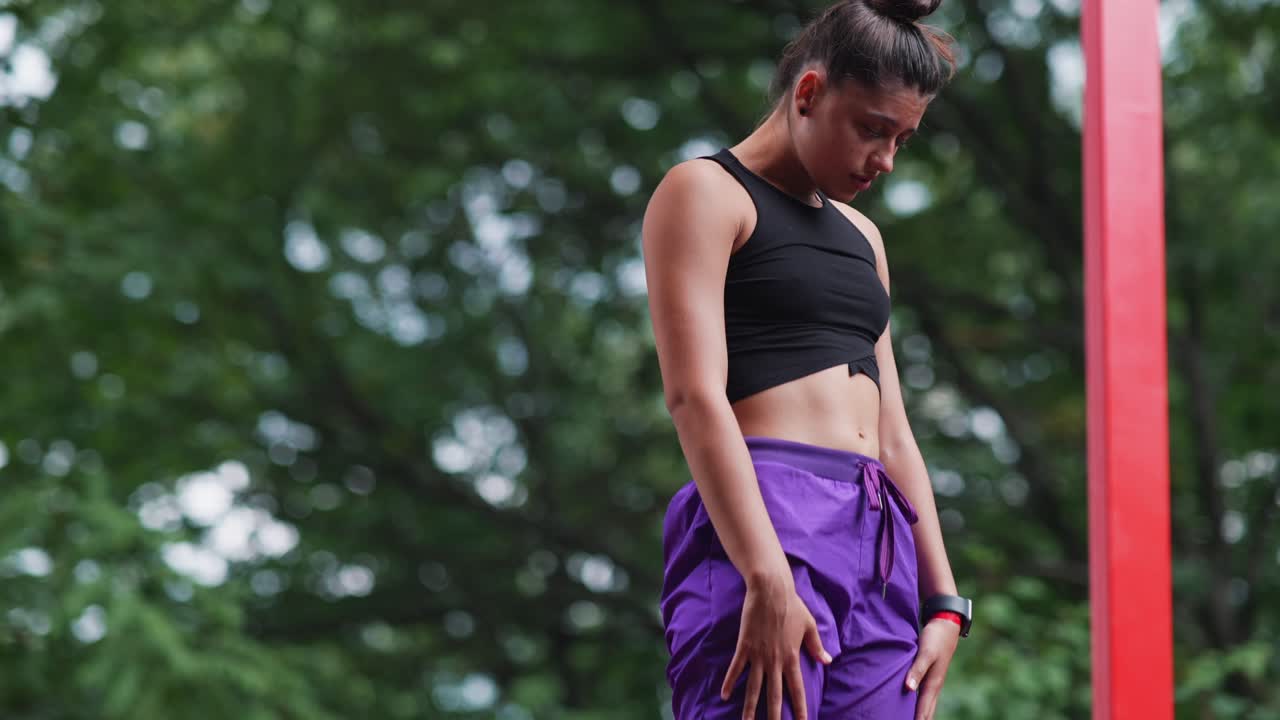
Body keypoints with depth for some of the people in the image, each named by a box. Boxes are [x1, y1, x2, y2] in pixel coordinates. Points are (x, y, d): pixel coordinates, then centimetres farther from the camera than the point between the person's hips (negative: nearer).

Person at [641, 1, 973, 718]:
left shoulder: (861, 235, 26)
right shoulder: (708, 194, 2)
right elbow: (696, 396, -11)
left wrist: (944, 603, 12)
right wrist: (767, 580, -22)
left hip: (879, 550, 8)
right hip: (759, 530, -8)